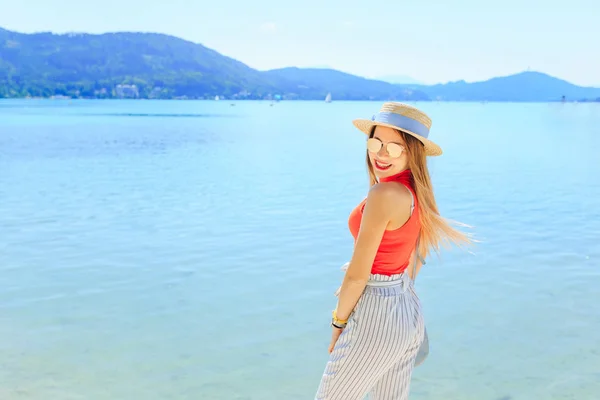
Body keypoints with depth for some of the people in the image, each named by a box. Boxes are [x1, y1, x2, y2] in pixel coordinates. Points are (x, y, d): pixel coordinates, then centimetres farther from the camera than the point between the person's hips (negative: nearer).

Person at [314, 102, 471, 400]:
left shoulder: (384, 194, -24)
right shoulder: (416, 190, 3)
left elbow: (357, 274, -20)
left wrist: (338, 322, -6)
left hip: (376, 317, -9)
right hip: (409, 311, 9)